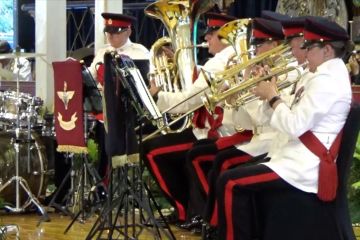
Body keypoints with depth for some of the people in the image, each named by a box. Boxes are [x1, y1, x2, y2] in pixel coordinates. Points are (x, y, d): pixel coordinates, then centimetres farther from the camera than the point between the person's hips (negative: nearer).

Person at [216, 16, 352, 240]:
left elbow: (294, 126, -23)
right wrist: (272, 97, 4)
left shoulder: (326, 80, -19)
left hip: (306, 168, -11)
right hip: (306, 159, 11)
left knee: (229, 183, -13)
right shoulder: (332, 74, 15)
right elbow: (297, 121, 16)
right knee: (243, 178, 19)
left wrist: (272, 96, -10)